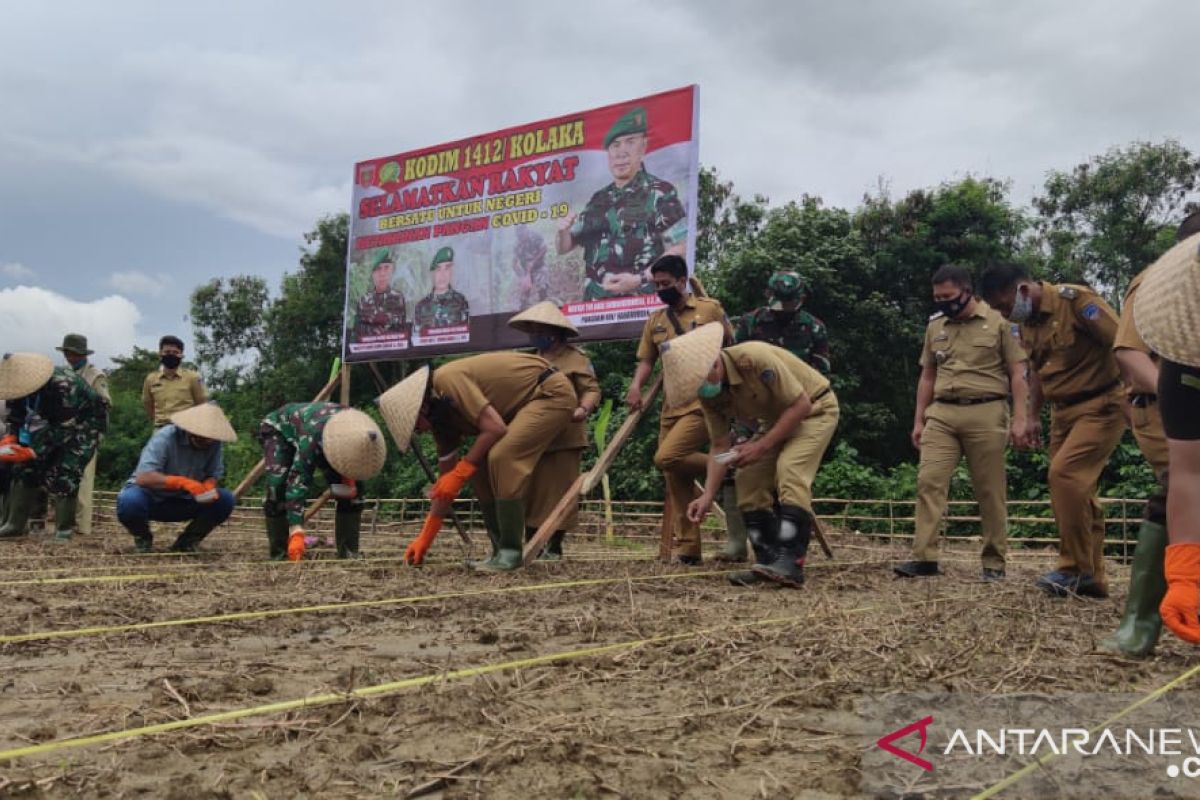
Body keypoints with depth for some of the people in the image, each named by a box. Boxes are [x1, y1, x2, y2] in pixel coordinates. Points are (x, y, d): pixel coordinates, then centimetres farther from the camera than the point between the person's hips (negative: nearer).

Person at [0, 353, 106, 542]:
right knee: (25, 467, -1)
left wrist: (35, 451, -37)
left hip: (84, 422, -7)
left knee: (63, 473, -18)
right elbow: (15, 417, 0)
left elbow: (64, 429, -32)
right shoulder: (20, 385, -15)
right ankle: (16, 523, 7)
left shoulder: (62, 387, -37)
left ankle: (64, 529, -7)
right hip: (51, 422, 7)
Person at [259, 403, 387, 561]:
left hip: (323, 438, 5)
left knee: (351, 490, -9)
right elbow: (298, 482, -51)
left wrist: (349, 477, -28)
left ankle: (349, 552, 1)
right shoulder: (311, 438, -48)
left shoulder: (358, 433, -30)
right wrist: (296, 533, -58)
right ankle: (277, 554, -14)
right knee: (278, 486, -29)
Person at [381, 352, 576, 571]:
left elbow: (495, 428, -29)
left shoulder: (448, 380, -22)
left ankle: (511, 552, -15)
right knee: (479, 466, 2)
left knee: (500, 457, -24)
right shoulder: (442, 417, 6)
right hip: (525, 405, 10)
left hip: (552, 393, -10)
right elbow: (445, 478, 11)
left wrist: (459, 473, -22)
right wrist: (425, 538, 11)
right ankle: (501, 552, 7)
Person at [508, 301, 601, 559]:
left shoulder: (576, 359, -1)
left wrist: (583, 409, -27)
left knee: (560, 490, 0)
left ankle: (554, 546, 9)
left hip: (564, 437, -6)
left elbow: (592, 389, -8)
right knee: (531, 490, 5)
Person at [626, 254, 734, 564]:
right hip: (671, 407, 6)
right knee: (675, 479, 5)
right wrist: (636, 385, -9)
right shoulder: (654, 321, 14)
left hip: (705, 403, -6)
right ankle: (687, 548, 12)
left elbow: (731, 350, 3)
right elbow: (646, 360, 11)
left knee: (666, 458, -23)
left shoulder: (710, 309, 0)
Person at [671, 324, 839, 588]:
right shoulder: (709, 394, -11)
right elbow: (720, 446, -6)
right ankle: (768, 560, 1)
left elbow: (801, 404, -29)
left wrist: (761, 446, -31)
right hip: (778, 419, 8)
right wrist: (708, 495, -18)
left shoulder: (755, 358, -34)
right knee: (748, 479, -4)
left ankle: (791, 564, -30)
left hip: (814, 408, -7)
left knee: (789, 472, -27)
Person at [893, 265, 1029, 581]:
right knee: (928, 481, -8)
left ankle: (994, 561, 11)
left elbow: (1018, 373, -1)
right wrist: (918, 420, 15)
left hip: (985, 414, -4)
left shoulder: (999, 322, 1)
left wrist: (1020, 418, -8)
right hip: (941, 415, 4)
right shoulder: (935, 326, 15)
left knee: (990, 491, 2)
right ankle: (924, 557, -8)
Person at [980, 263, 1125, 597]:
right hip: (1063, 410, 8)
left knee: (1064, 474, -21)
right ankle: (1091, 578, 15)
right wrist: (1034, 416, 18)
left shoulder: (1075, 300, -17)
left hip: (1101, 405, -8)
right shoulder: (1027, 322, 8)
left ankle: (1076, 569, -9)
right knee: (1077, 491, 7)